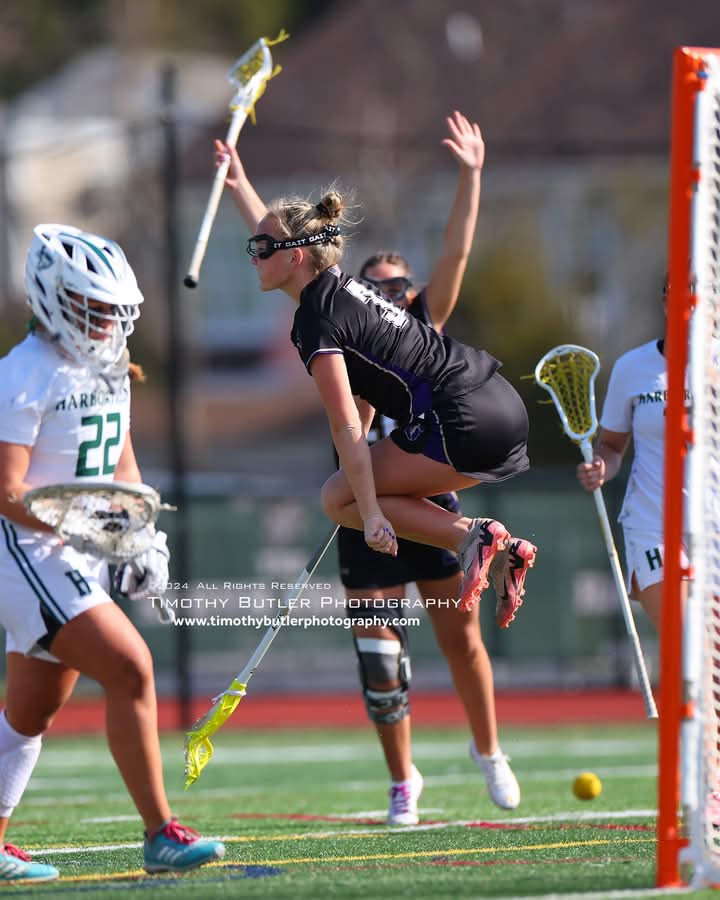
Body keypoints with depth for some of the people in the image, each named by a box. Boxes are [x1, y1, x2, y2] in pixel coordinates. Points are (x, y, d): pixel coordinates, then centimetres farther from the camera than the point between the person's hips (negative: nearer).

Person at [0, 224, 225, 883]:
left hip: (82, 557, 9)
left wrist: (145, 537, 10)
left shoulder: (109, 368, 10)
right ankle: (161, 834, -16)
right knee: (131, 668, -19)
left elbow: (121, 463, 22)